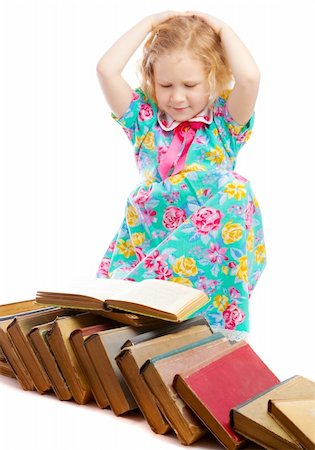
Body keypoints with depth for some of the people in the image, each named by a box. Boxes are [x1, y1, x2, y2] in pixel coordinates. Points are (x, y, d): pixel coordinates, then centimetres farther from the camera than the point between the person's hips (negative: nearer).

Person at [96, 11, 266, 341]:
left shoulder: (224, 121, 6)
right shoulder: (144, 117, 11)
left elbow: (249, 77, -15)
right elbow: (106, 70, -2)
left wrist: (221, 28, 1)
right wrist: (149, 23, 6)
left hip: (213, 236, 0)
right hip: (146, 236, 0)